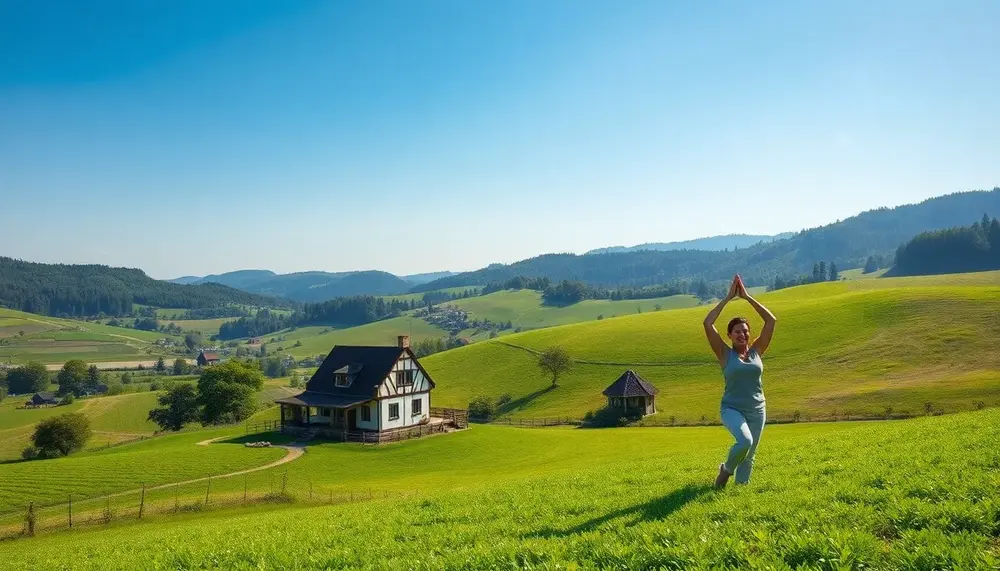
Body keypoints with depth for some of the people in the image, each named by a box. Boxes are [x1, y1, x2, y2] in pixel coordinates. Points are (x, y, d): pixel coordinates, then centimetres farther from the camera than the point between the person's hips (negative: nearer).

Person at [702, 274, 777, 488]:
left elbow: (771, 320, -1)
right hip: (732, 409, -4)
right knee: (745, 441, -28)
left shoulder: (756, 351, 3)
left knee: (749, 456, 8)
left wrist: (747, 297, -2)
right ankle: (726, 469, 0)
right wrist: (729, 297, -10)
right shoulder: (725, 354, -4)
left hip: (757, 410, 4)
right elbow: (707, 323, -14)